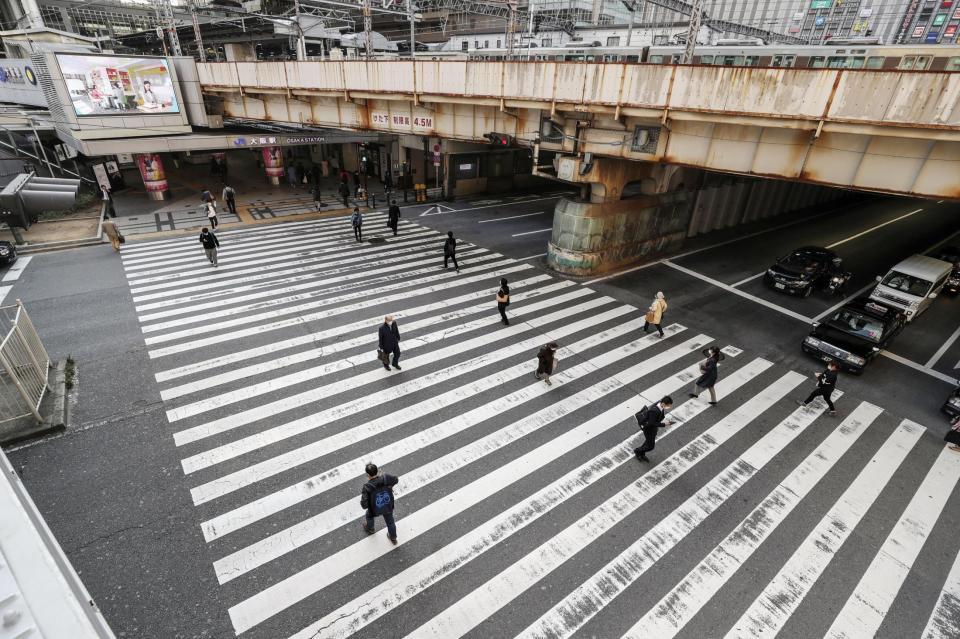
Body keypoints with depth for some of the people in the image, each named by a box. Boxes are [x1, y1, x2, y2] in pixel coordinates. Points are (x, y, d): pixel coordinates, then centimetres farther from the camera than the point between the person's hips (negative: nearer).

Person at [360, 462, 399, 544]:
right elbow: (396, 480, -6)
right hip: (388, 507, 2)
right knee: (390, 521, 29)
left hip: (375, 510, -2)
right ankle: (393, 538, 54)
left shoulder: (367, 487, -36)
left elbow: (364, 505, -31)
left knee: (370, 515, 34)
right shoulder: (386, 478, -28)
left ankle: (370, 529, 64)